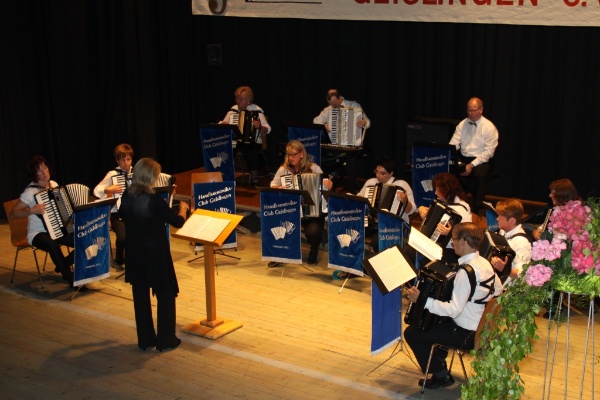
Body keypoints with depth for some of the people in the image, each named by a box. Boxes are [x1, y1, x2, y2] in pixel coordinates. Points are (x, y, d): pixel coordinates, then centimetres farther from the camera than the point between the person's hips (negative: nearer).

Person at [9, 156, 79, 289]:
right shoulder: (30, 192, -14)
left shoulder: (54, 185, 5)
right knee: (53, 245, -39)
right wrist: (32, 210, -31)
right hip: (38, 234, -6)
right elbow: (13, 214, -17)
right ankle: (71, 279, -25)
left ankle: (63, 266, 8)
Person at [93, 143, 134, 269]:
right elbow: (96, 191, 0)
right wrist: (108, 190, -16)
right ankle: (119, 260, 4)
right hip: (118, 214, -2)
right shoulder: (113, 175, 0)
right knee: (123, 237, -30)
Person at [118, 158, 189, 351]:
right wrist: (183, 208, 6)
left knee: (140, 295, 14)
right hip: (155, 254, -6)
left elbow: (121, 215, 17)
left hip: (134, 254, 6)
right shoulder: (154, 200, -22)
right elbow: (178, 221, -14)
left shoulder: (127, 197, -4)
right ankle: (166, 340, 14)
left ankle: (145, 340, 22)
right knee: (166, 295, 9)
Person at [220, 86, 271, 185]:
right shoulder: (233, 110, 13)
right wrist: (222, 124, -3)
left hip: (251, 141, -3)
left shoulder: (257, 111, 0)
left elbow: (267, 129, -5)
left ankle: (254, 176, -19)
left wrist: (260, 126, -26)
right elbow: (223, 123, 20)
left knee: (250, 151, -37)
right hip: (234, 141, 4)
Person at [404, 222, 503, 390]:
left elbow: (453, 310, -31)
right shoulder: (484, 263, -1)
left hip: (467, 335, -9)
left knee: (411, 332, 0)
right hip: (481, 329, 9)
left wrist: (421, 299, -28)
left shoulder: (466, 272, -27)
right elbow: (498, 291, 14)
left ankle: (440, 375, 9)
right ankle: (438, 359, 35)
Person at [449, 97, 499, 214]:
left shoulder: (489, 127, -6)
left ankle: (475, 210, -24)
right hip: (463, 159, 4)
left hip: (481, 161, -4)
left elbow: (488, 152, -11)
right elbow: (453, 144, 5)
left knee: (479, 174, -37)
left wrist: (472, 165, -22)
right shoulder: (462, 124, 9)